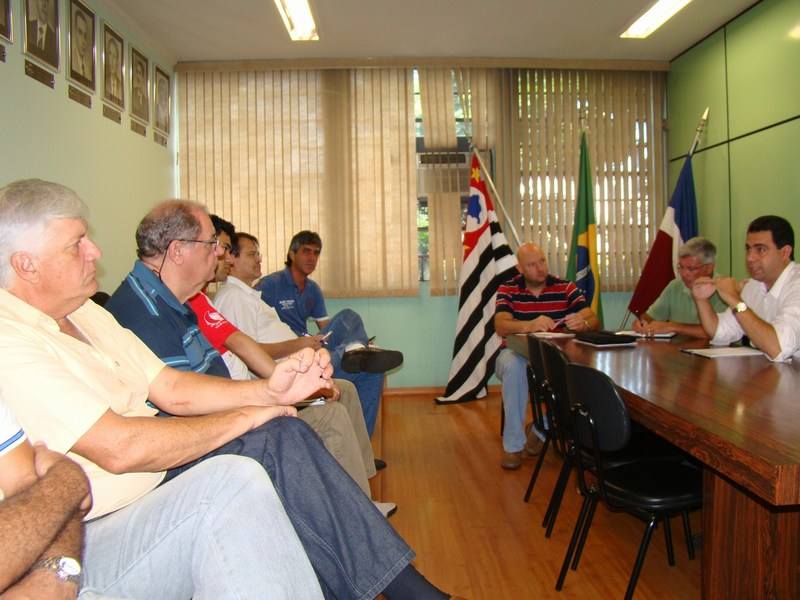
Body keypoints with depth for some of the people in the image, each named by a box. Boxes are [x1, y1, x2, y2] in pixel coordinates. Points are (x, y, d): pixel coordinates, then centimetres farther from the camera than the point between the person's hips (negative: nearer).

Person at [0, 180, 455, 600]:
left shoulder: (85, 312, 10)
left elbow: (171, 388, 6)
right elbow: (120, 448, -27)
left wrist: (269, 392, -9)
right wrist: (242, 417, -16)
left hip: (156, 475, 8)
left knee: (280, 437, -9)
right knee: (230, 479, -29)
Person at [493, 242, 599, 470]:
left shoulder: (566, 288, 0)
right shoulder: (507, 290, -4)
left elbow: (594, 321, -10)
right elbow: (501, 326, -21)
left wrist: (583, 323, -36)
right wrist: (530, 326, -43)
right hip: (517, 353, -1)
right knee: (514, 366, -37)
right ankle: (513, 444, -22)